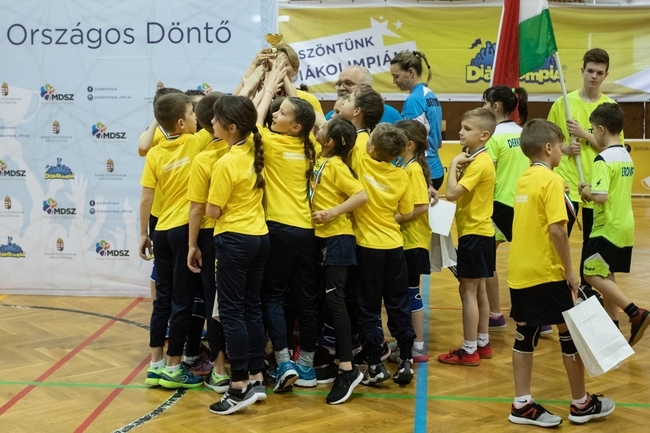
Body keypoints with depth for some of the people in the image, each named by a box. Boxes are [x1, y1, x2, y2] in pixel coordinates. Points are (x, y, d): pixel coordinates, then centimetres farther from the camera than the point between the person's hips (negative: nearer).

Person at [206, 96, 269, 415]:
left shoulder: (225, 164, -18)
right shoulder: (254, 148, 2)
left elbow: (213, 211, -12)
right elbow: (253, 115, 22)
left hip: (234, 241, -8)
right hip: (259, 237, 8)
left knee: (231, 311, -3)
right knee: (251, 308, 13)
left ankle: (240, 386, -3)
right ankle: (256, 379, 17)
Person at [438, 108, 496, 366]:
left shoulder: (479, 163, -19)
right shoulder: (475, 159, 12)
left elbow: (452, 193, -26)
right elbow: (461, 193, 10)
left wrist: (454, 165, -16)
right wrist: (459, 166, -4)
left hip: (474, 233, -10)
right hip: (478, 231, 10)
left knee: (468, 291, -5)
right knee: (478, 290, 15)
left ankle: (469, 350, 0)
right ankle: (482, 343, 24)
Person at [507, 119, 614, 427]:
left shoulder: (524, 179, 10)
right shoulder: (551, 180, -14)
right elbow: (556, 230, -20)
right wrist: (570, 271, -14)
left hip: (519, 272, 7)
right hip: (546, 273, -7)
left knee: (525, 335, 10)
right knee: (570, 334, 7)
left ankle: (522, 404, 12)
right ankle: (581, 404, 18)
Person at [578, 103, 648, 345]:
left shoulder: (604, 159, -18)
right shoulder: (626, 156, 10)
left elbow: (601, 196, -27)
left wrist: (586, 191, -8)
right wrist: (591, 191, 9)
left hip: (608, 227, -9)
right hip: (625, 226, 9)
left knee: (592, 274, -3)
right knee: (606, 275, 15)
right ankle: (613, 324, 17)